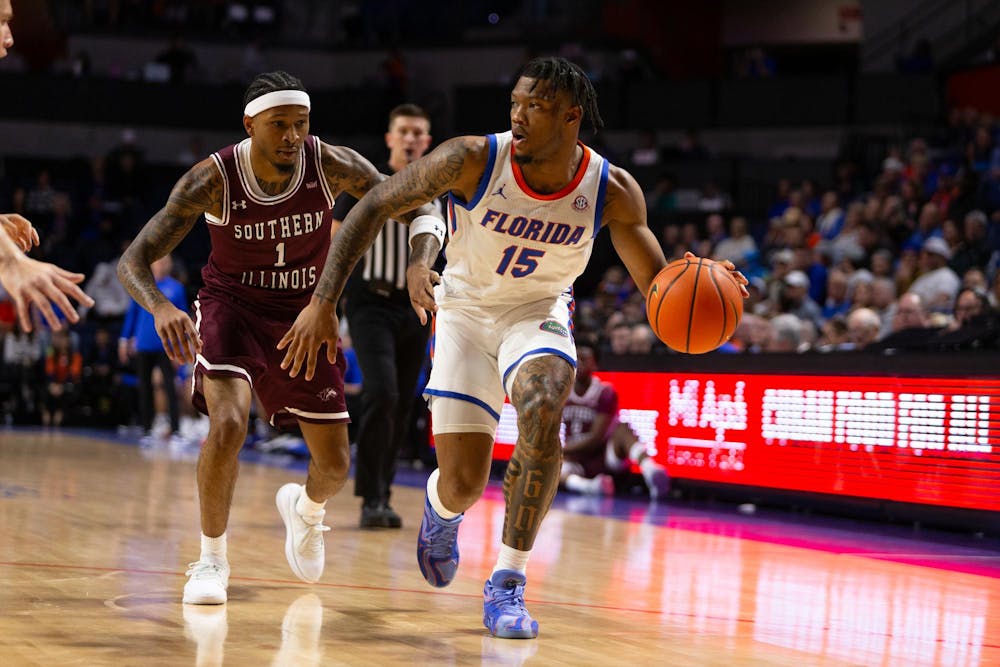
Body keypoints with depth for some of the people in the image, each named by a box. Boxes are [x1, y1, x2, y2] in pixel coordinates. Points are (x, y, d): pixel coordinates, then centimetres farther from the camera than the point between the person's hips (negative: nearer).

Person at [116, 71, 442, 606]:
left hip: (305, 315, 3)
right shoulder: (213, 180, -24)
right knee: (228, 425, -29)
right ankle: (211, 560, -8)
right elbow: (133, 260, -25)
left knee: (335, 465, 4)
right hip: (231, 308, -3)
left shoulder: (332, 166, -20)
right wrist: (161, 308, -47)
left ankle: (304, 508, 43)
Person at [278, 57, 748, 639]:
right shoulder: (474, 159, -24)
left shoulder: (613, 192, -18)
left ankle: (508, 582, -18)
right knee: (463, 485, -7)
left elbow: (657, 286, -7)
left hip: (538, 312, 1)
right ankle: (442, 506, 37)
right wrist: (323, 303, -22)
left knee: (542, 410, -33)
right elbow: (373, 209, -17)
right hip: (464, 311, 0)